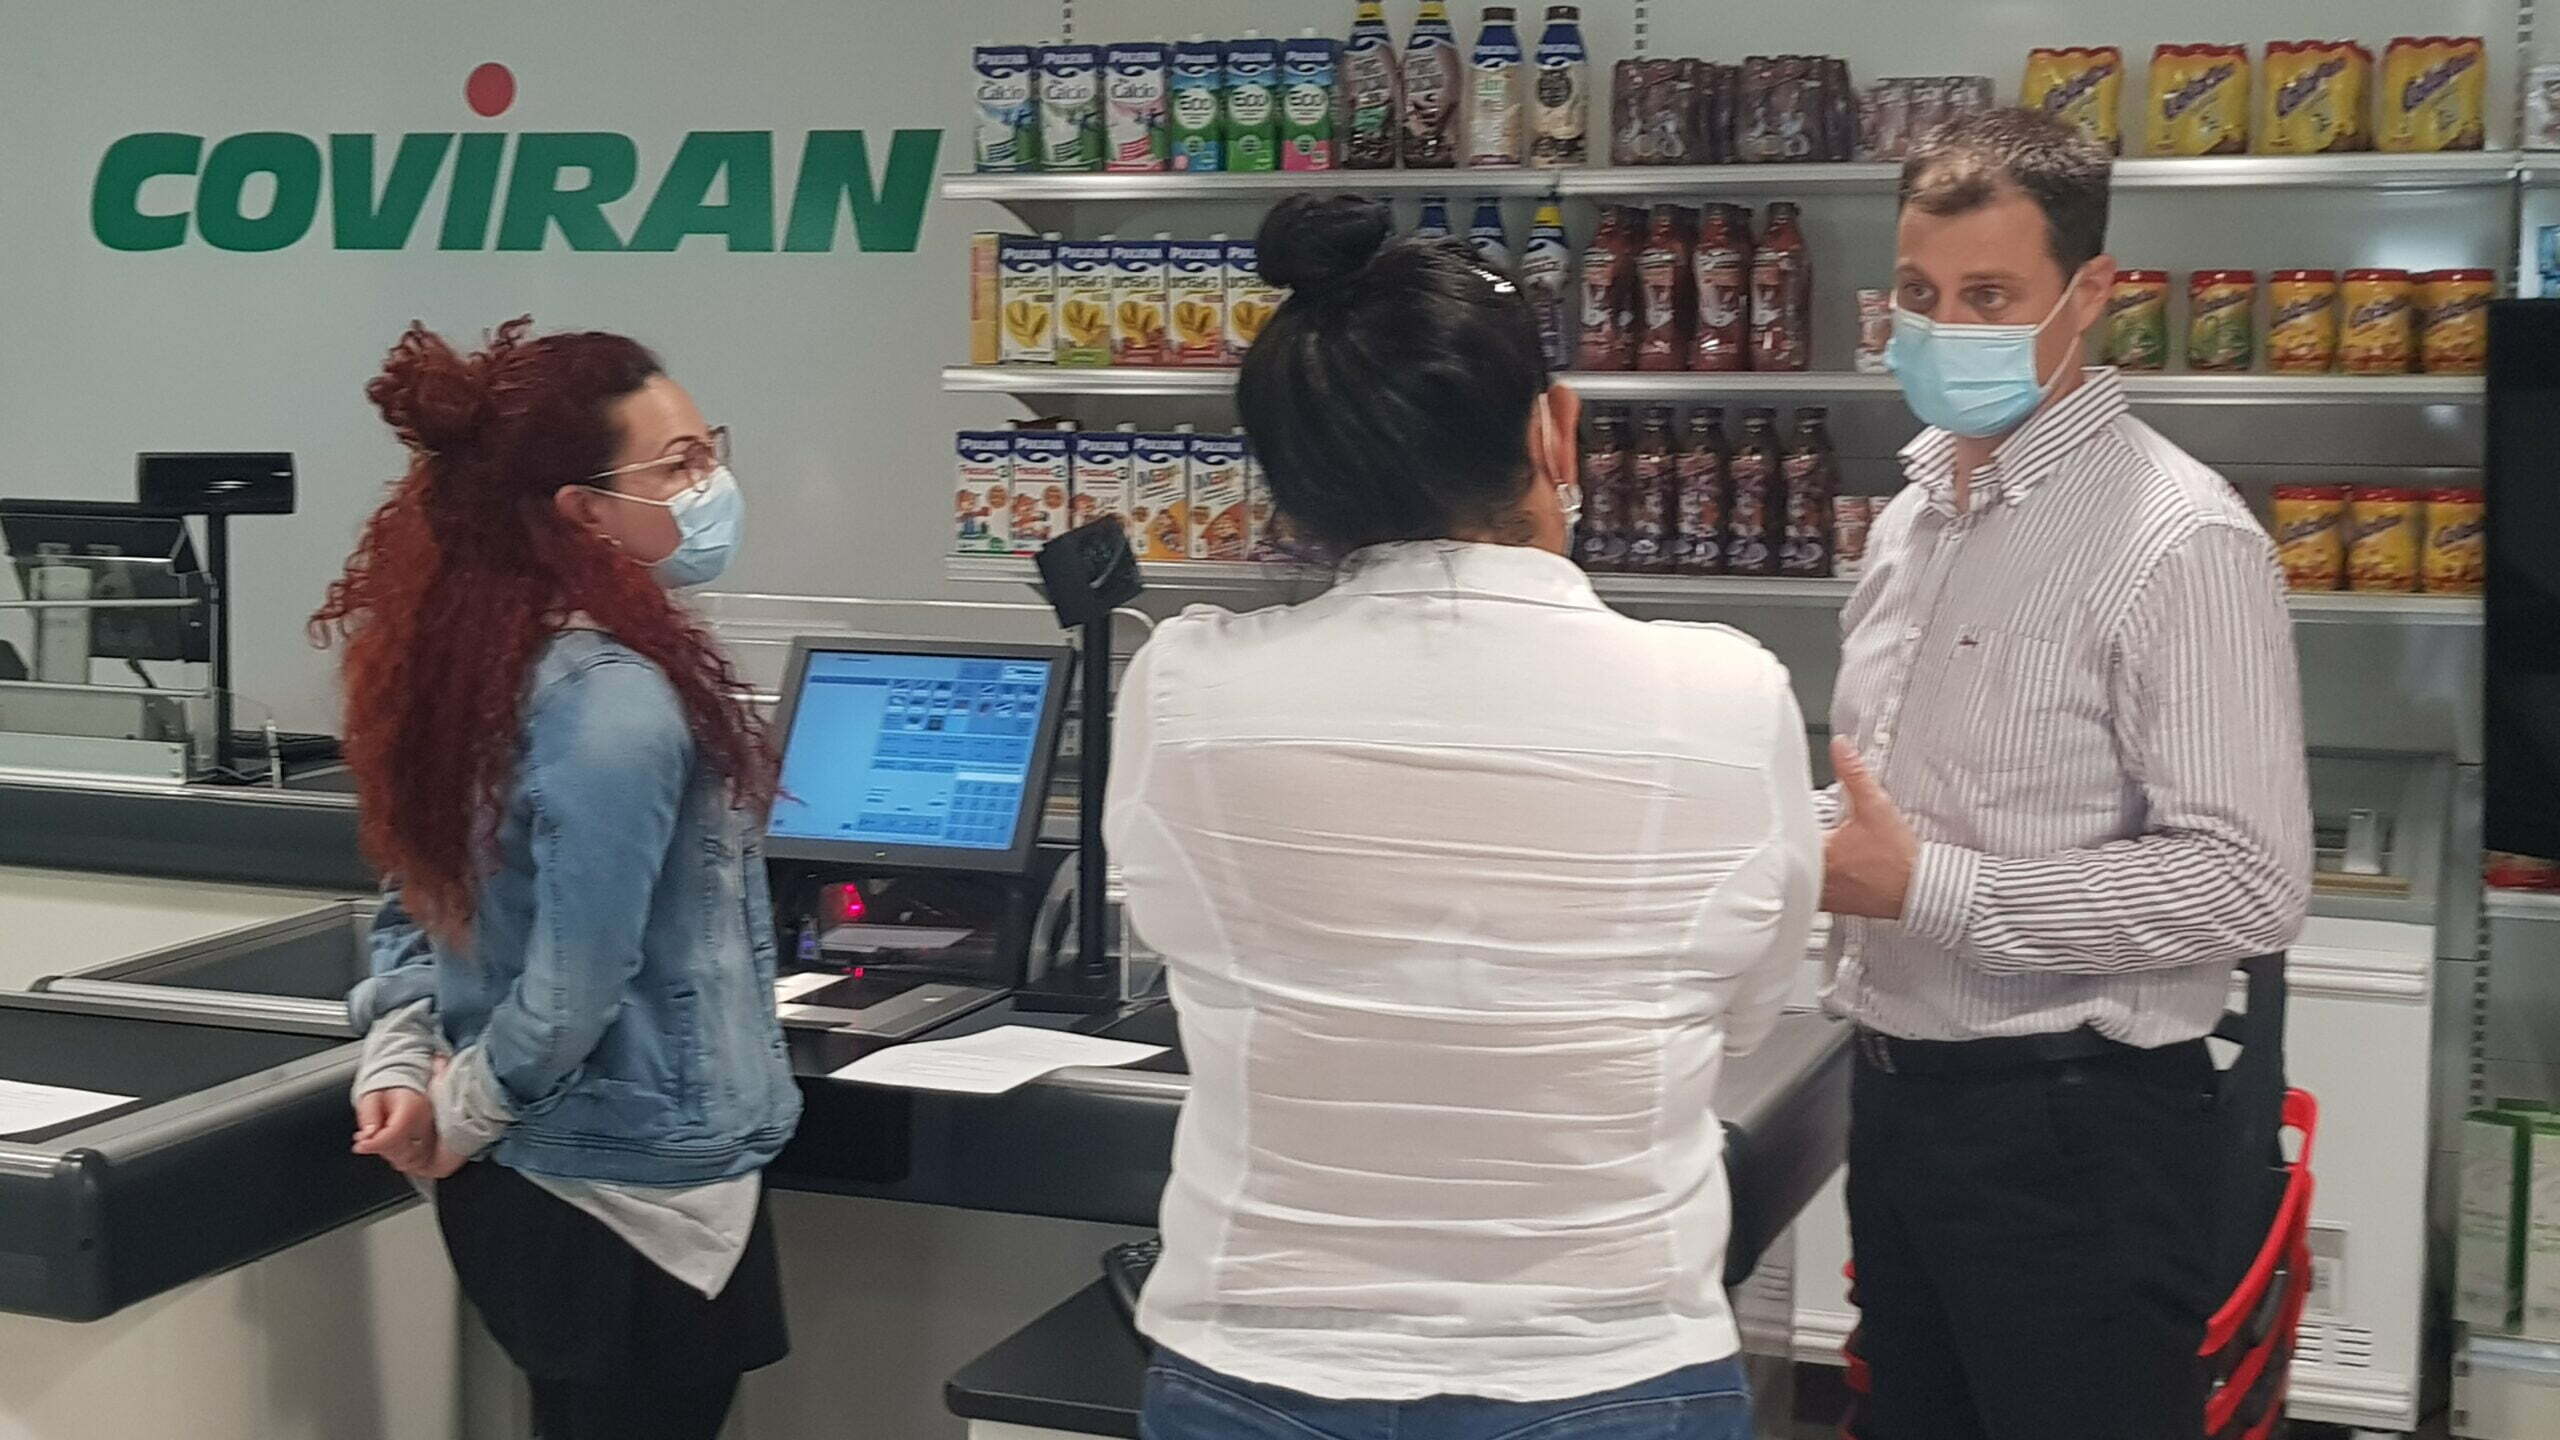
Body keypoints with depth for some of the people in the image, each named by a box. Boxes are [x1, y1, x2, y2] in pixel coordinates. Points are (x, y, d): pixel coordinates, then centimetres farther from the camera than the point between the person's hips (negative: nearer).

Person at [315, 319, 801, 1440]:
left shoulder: (468, 655, 3)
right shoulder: (615, 698, -25)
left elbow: (424, 895, 11)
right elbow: (574, 986, -25)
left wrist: (399, 1059, 1)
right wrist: (465, 1115, -10)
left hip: (518, 1177, 9)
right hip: (639, 1192, -9)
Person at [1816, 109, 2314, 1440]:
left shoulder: (2178, 542, -15)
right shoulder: (1915, 512, 10)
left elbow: (2247, 883, -22)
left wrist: (1922, 884, -23)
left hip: (2070, 1125, -8)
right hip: (1899, 1088, 8)